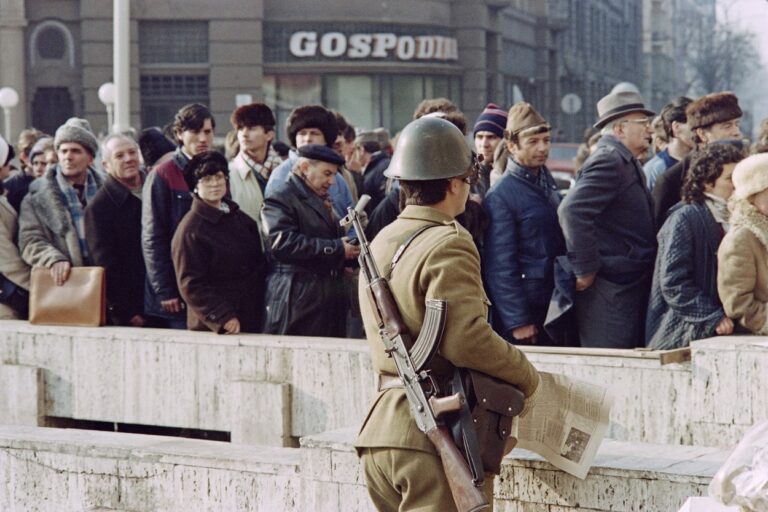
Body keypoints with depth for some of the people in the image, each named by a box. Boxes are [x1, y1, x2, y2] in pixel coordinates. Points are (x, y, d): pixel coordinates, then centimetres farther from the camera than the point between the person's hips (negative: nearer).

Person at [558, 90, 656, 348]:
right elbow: (572, 211, -27)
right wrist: (586, 270, -22)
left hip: (631, 287, 10)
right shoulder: (608, 160, -14)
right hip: (610, 291, -10)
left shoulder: (627, 163, 19)